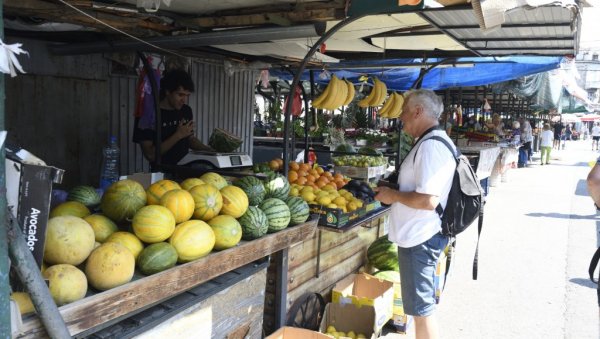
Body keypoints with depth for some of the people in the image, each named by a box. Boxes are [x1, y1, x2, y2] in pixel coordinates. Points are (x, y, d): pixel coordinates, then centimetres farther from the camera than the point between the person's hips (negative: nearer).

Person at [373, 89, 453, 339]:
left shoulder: (431, 145, -21)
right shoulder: (431, 142, 13)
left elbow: (428, 200, -29)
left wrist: (393, 196, -16)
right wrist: (393, 192, 12)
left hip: (420, 238, -11)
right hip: (418, 235, 11)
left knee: (422, 308, 1)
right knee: (421, 305, 22)